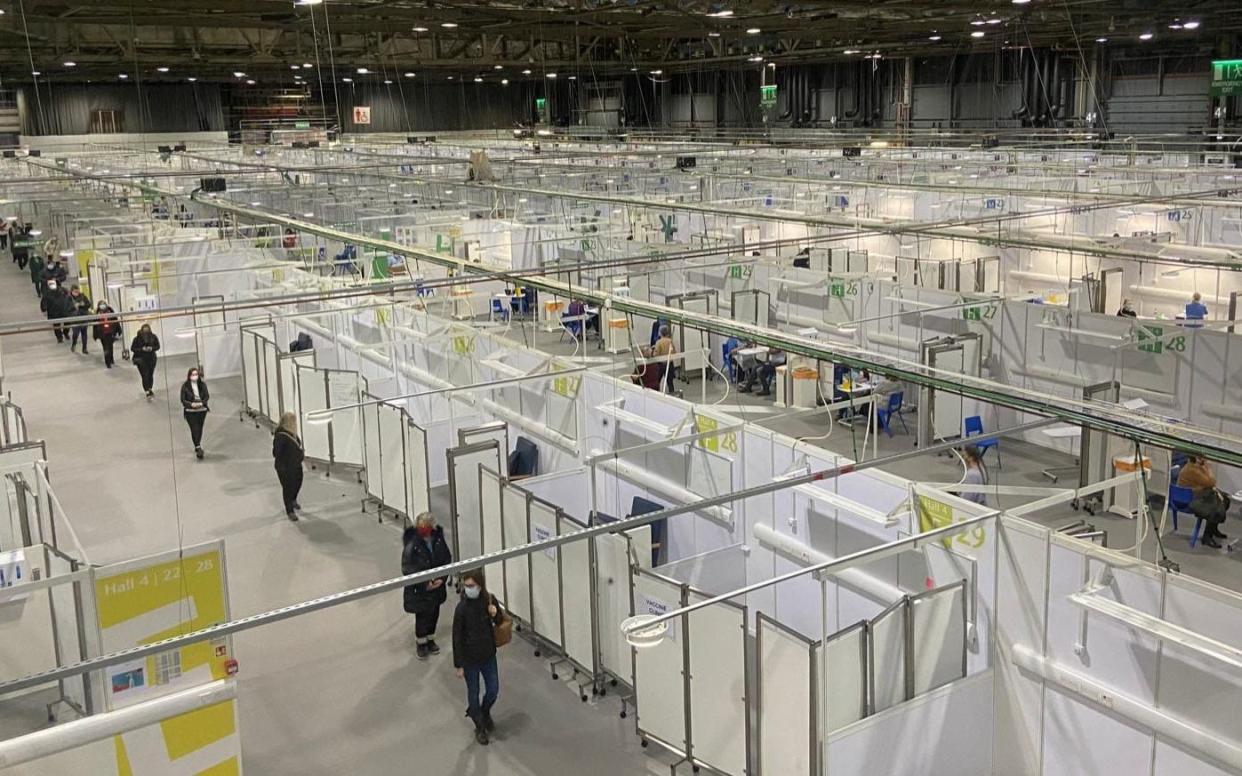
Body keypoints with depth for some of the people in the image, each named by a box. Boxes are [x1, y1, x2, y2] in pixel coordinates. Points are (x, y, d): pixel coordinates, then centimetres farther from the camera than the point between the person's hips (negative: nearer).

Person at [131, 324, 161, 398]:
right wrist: (142, 349, -22)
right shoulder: (137, 338, -13)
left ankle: (149, 389, 32)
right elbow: (132, 348, -8)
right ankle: (147, 391, -8)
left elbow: (157, 346, 3)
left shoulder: (153, 337, -6)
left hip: (151, 358, 3)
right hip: (141, 359, -3)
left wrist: (152, 348, -18)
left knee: (150, 375, 12)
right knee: (145, 375, -11)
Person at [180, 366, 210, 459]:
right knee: (194, 429, -10)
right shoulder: (185, 386, -6)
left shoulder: (202, 384, 0)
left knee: (199, 429, 12)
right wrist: (191, 404, -22)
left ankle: (198, 447, 28)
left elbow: (207, 396, 0)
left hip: (201, 410, 3)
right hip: (190, 411, -3)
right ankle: (198, 448, -11)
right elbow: (183, 400, -6)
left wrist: (201, 403, -18)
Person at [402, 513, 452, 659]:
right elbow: (407, 569, -19)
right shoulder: (411, 544, -24)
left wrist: (442, 578, -11)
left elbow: (447, 559, 1)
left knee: (434, 614, 19)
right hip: (419, 590, -4)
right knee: (422, 616, 9)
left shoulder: (438, 538, -10)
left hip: (437, 586, 4)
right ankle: (421, 643, 33)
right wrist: (425, 583, -19)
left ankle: (430, 640, 43)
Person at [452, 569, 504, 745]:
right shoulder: (462, 608, -23)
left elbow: (500, 622, 6)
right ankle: (480, 727, 36)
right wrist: (459, 665, -11)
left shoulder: (490, 599, -12)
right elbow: (457, 637, -16)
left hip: (489, 655, 4)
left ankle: (485, 713, 48)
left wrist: (496, 615, -18)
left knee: (493, 690, 16)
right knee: (473, 693, 14)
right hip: (470, 658, -4)